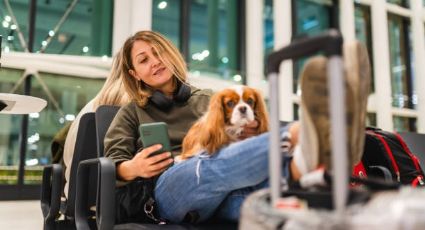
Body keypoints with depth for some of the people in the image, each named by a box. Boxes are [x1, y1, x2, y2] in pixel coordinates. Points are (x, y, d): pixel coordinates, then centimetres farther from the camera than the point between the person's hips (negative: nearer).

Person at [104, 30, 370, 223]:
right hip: (170, 189, -2)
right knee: (215, 165, -39)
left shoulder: (209, 100, 26)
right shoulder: (132, 113, 23)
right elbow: (113, 163, 12)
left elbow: (233, 146, 23)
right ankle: (299, 134, -63)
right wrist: (133, 169, -12)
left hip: (222, 192, 2)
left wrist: (252, 136, -2)